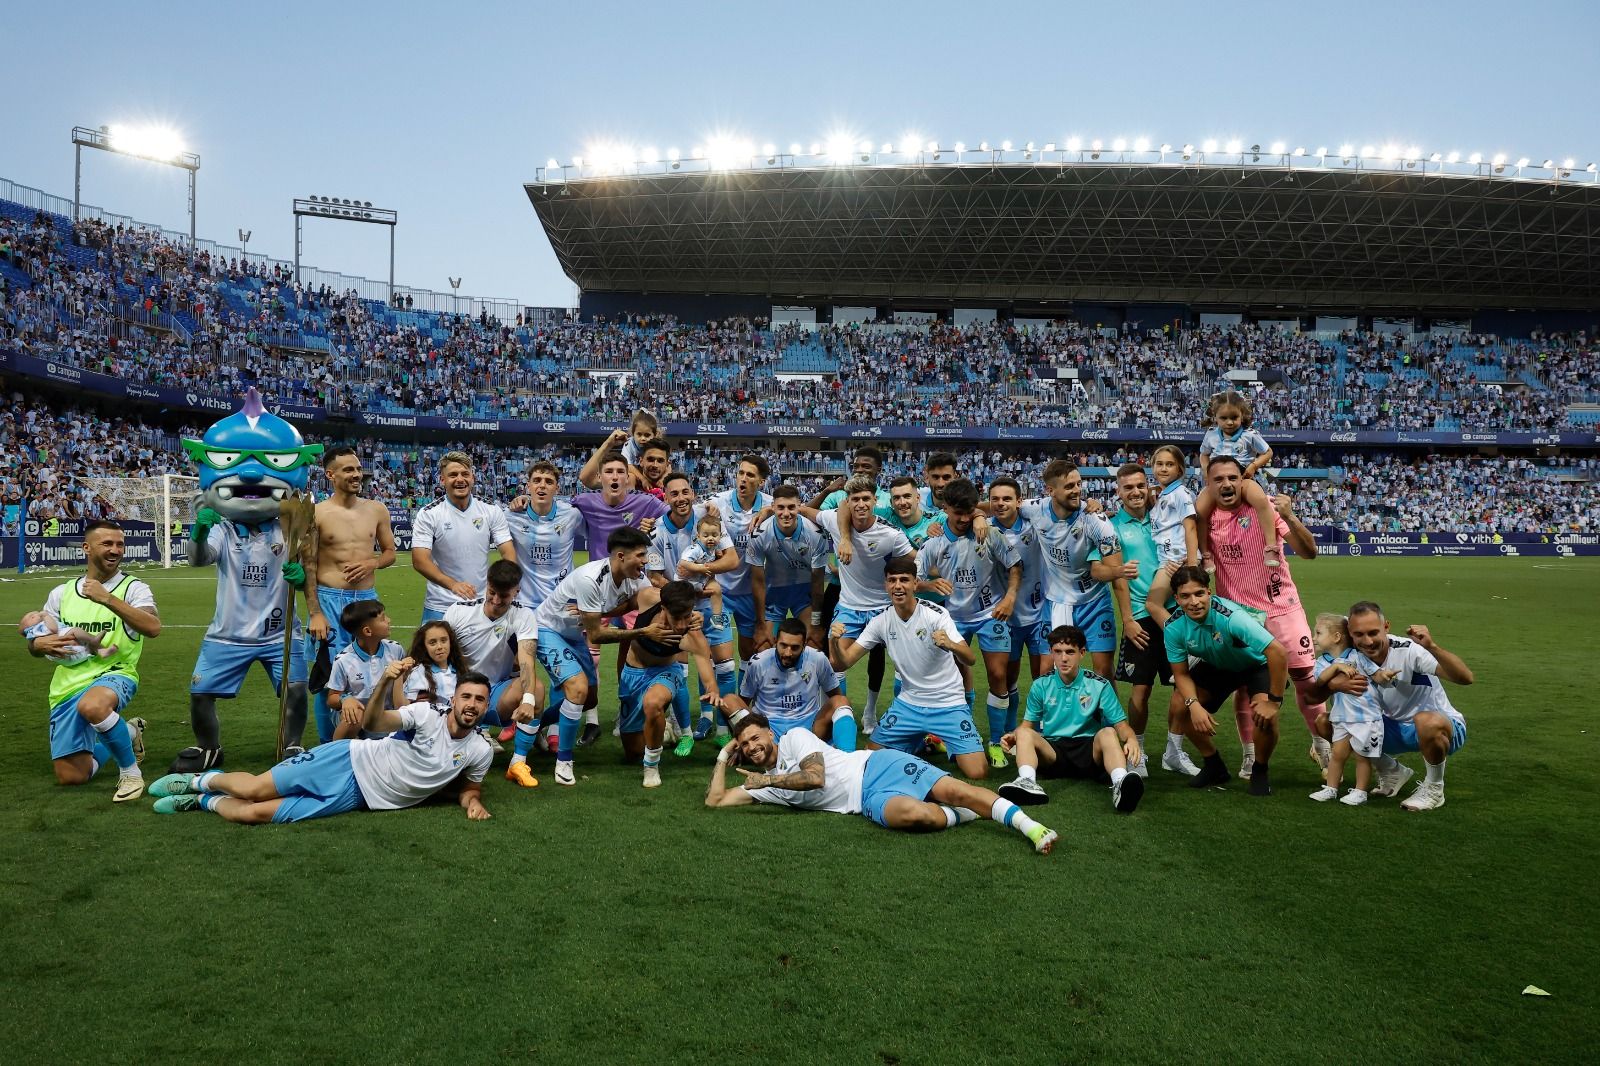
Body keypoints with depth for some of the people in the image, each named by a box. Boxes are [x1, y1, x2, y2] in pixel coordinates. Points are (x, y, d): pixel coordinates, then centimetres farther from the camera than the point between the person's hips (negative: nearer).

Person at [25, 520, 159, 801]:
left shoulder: (133, 588, -4)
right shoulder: (62, 593, 10)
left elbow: (153, 628, -24)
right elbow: (34, 645, 16)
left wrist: (108, 599, -30)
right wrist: (41, 644, -9)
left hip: (113, 674, -5)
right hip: (67, 687, 6)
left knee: (92, 705, -43)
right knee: (71, 777, 6)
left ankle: (131, 772, -19)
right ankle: (127, 734, 35)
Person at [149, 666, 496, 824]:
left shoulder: (480, 752, -3)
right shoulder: (427, 714, -12)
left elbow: (470, 787, 15)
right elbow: (372, 724, -23)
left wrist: (473, 802, -10)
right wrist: (385, 682, -41)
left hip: (356, 797, 2)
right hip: (348, 761, -2)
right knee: (252, 789, -10)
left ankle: (204, 801, 17)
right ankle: (203, 780, 26)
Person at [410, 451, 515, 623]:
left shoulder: (492, 511, 2)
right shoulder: (428, 514, -5)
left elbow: (508, 553, -2)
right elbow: (419, 561, -12)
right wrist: (453, 584, -26)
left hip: (483, 604, 2)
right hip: (440, 607, -2)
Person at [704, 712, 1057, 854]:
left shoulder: (794, 737, 5)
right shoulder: (762, 785, 20)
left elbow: (815, 777, -10)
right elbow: (715, 801, 16)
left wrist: (768, 780, -2)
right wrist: (724, 755, 16)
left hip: (875, 766, -3)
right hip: (869, 801, 3)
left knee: (952, 790, -27)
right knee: (915, 815, -31)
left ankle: (1028, 825, -22)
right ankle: (959, 815, -14)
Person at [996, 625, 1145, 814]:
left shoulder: (1099, 685, 4)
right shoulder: (1041, 686, 9)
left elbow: (1120, 724, 3)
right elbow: (1028, 722, 13)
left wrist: (1131, 739, -21)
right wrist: (1014, 736, -11)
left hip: (1089, 751, -1)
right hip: (1051, 751, 1)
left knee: (1108, 733, -32)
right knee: (1024, 734, -26)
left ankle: (1120, 784, -59)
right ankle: (1027, 782, -55)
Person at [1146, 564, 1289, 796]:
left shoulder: (1230, 616, -40)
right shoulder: (1174, 627, -23)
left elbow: (1278, 653, -41)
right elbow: (1181, 673, -10)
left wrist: (1274, 701, -35)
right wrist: (1194, 704, -28)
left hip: (1256, 664, -5)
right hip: (1215, 666, 5)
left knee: (1265, 716, -29)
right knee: (1180, 707, -12)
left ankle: (1260, 772, 3)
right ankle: (1213, 766, 12)